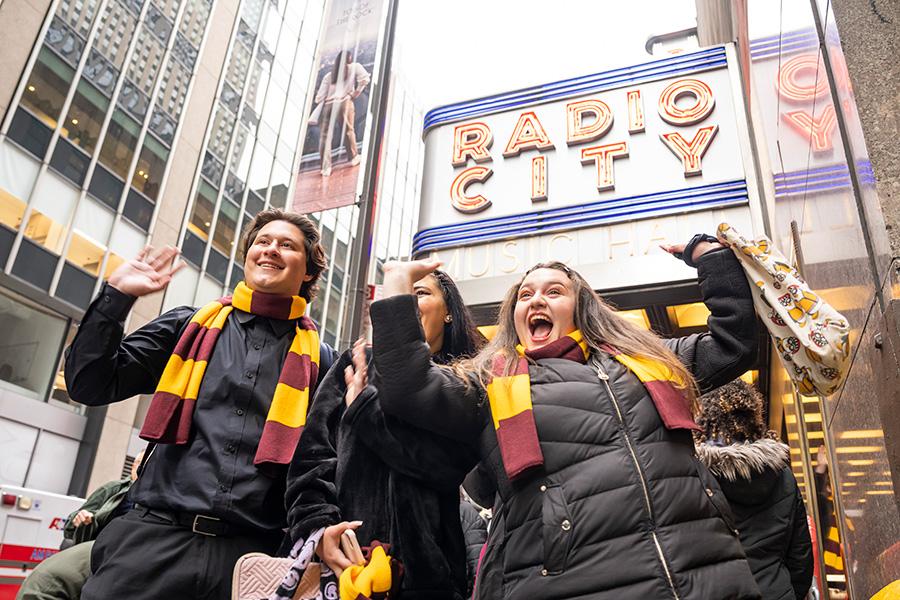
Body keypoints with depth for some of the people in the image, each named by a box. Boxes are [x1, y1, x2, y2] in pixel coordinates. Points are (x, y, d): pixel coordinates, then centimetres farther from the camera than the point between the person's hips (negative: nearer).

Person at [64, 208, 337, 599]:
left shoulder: (318, 359, 8)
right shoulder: (190, 326, 11)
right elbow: (90, 384, 8)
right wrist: (116, 294, 2)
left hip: (250, 551, 0)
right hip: (155, 535, 1)